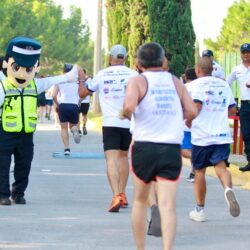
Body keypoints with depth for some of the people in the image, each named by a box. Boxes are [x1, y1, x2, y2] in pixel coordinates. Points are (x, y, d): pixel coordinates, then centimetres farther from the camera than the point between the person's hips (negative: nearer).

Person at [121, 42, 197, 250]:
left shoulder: (138, 81, 0)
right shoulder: (175, 82, 11)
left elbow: (129, 106, -18)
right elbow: (192, 111, 6)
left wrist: (124, 114, 4)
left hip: (144, 146, -1)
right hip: (172, 149, 1)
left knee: (140, 200, 18)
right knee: (168, 205, -7)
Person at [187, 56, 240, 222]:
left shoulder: (196, 84, -3)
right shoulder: (223, 84, 12)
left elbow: (196, 105, -18)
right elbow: (232, 109, 13)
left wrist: (188, 120, -2)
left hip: (202, 135, -3)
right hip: (222, 134, 3)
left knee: (200, 171, 10)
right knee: (221, 166, -7)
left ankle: (200, 210, 18)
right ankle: (228, 189, -41)